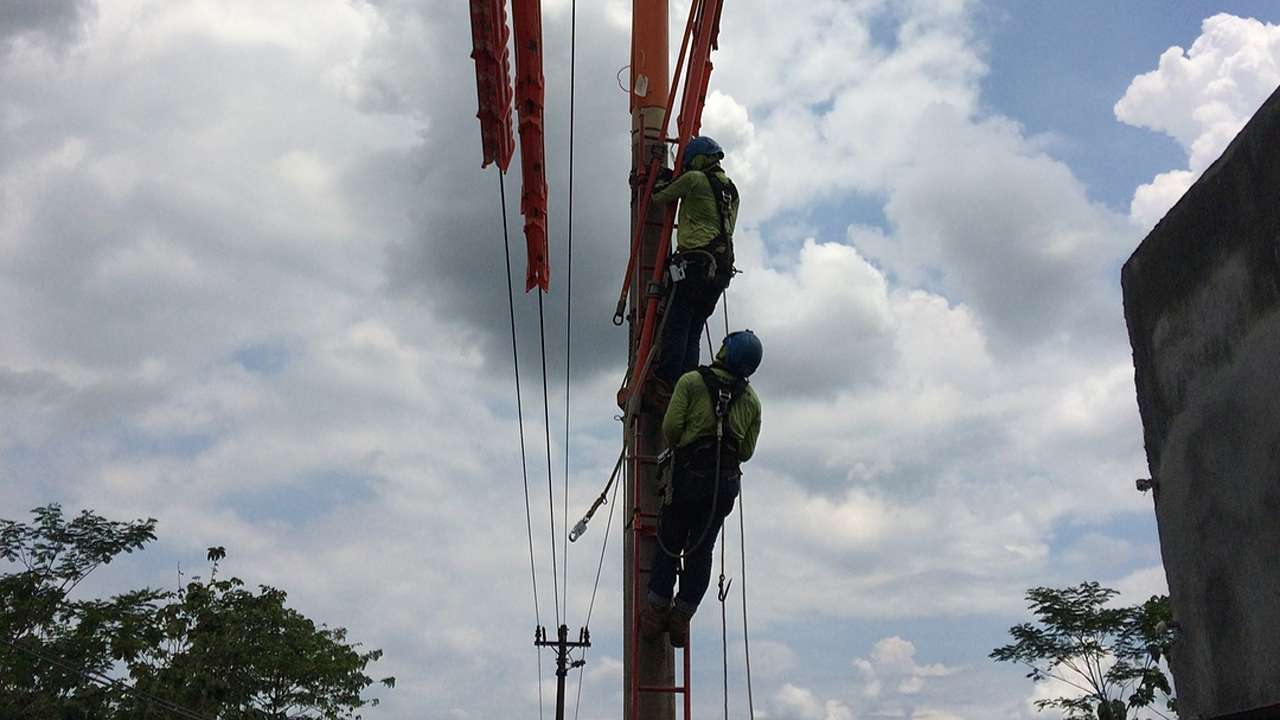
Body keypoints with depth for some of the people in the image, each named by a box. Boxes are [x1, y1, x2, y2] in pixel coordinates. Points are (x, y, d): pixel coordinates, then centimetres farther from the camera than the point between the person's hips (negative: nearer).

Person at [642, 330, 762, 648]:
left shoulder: (692, 381, -5)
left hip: (689, 475, -3)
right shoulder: (752, 400, 7)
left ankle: (656, 611, 14)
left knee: (669, 544, 11)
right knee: (701, 550, 11)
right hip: (727, 481, 3)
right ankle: (681, 618, 13)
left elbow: (671, 425, -11)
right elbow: (746, 451, 7)